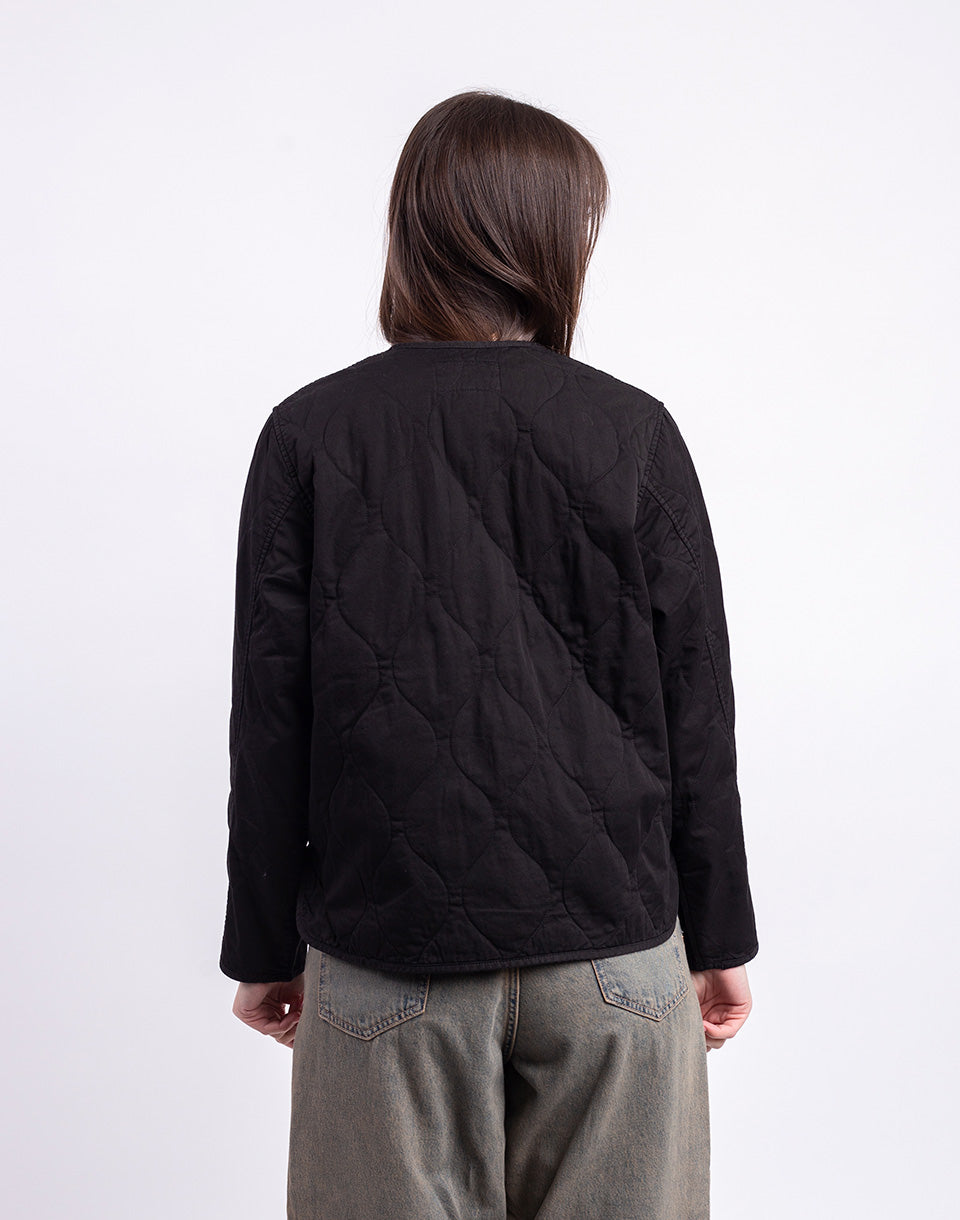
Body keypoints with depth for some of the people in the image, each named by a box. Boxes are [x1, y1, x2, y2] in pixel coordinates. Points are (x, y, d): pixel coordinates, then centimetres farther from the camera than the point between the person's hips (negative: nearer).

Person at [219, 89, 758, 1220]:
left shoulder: (310, 434, -4)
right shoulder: (633, 433, -4)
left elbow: (269, 721, -3)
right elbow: (695, 714, -1)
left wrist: (264, 945, 9)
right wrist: (719, 936, 11)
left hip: (384, 953, 0)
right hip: (611, 950, 0)